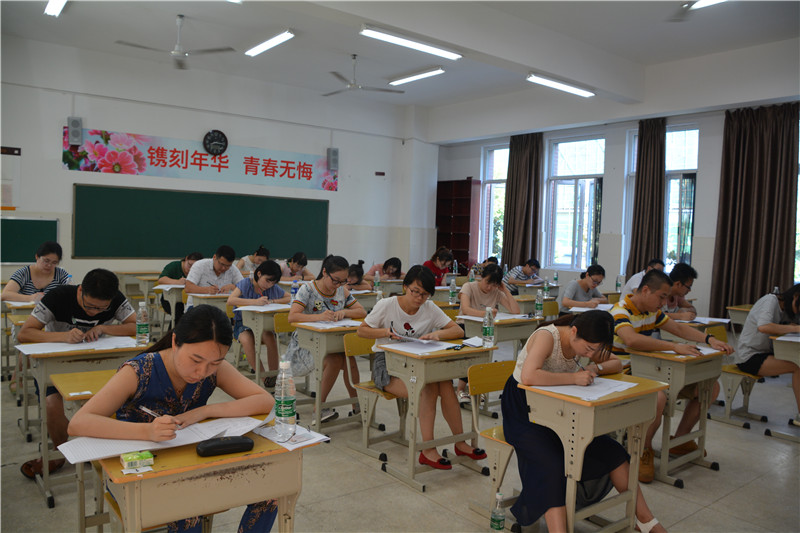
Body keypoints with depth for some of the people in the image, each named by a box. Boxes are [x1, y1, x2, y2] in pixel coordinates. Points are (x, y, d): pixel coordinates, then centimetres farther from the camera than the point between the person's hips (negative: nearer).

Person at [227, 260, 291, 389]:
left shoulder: (273, 288, 3)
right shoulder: (245, 283, -8)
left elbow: (289, 298, 11)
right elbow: (230, 301, -22)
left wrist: (273, 301, -7)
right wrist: (255, 302, -32)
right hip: (243, 323, -2)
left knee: (270, 338, -32)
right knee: (247, 340, -35)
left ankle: (274, 376, -16)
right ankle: (264, 378, -24)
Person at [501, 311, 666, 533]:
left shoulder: (584, 340, -3)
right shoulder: (546, 337, -27)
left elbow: (617, 364, 8)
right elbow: (528, 376, -42)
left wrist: (596, 367, -14)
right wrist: (574, 377, -37)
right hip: (522, 410, -7)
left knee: (612, 452, 1)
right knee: (553, 468, -30)